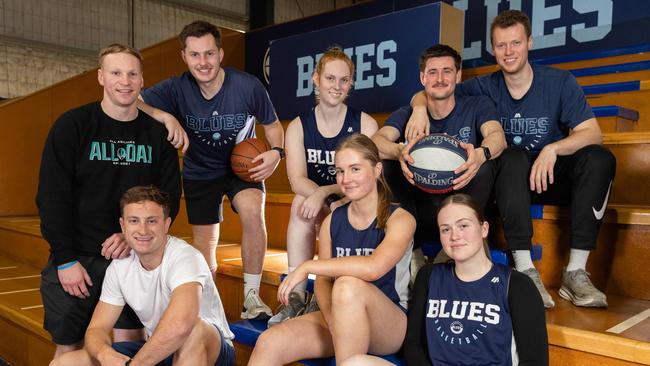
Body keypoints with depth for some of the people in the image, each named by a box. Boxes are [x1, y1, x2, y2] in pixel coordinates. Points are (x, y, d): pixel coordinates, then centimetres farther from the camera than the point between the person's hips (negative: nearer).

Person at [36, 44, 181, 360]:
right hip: (75, 258, -1)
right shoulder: (72, 126, -5)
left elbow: (170, 195, 2)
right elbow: (52, 197, -7)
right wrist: (65, 260, -11)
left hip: (133, 258, 2)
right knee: (69, 350, 9)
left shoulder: (157, 132, 2)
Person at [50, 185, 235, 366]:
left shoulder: (185, 258, -25)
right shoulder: (119, 267, -3)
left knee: (193, 330, -40)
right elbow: (96, 329, -2)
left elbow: (180, 325, -43)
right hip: (156, 349, 6)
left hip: (209, 350, -5)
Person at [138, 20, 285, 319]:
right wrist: (166, 117, -38)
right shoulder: (177, 89, -18)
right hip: (199, 172, 2)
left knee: (252, 211, -31)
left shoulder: (248, 86, -21)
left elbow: (272, 125, -6)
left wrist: (276, 152, -25)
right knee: (205, 244, 6)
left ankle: (252, 296, -15)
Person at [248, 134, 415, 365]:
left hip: (392, 326, -3)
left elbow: (373, 268, -29)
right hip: (341, 320, 4)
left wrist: (307, 267, -24)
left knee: (348, 285, -35)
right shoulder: (332, 221, 4)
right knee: (268, 344, -20)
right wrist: (333, 319, -18)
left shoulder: (399, 219, -11)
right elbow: (323, 281, 2)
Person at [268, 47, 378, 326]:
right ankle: (297, 295, -26)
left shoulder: (364, 124, -6)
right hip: (320, 209, 2)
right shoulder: (299, 126, -1)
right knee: (301, 202, -30)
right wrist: (327, 199, -33)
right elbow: (297, 180, -14)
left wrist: (324, 192, -30)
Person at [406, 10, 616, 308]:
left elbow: (592, 133, -11)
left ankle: (575, 273, -32)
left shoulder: (559, 82, -2)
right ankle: (525, 270, -38)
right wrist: (420, 107, -22)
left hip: (554, 178, 1)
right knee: (514, 156, -34)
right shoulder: (486, 88, 0)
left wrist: (553, 149, -31)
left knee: (600, 158, -27)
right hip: (510, 182, -1)